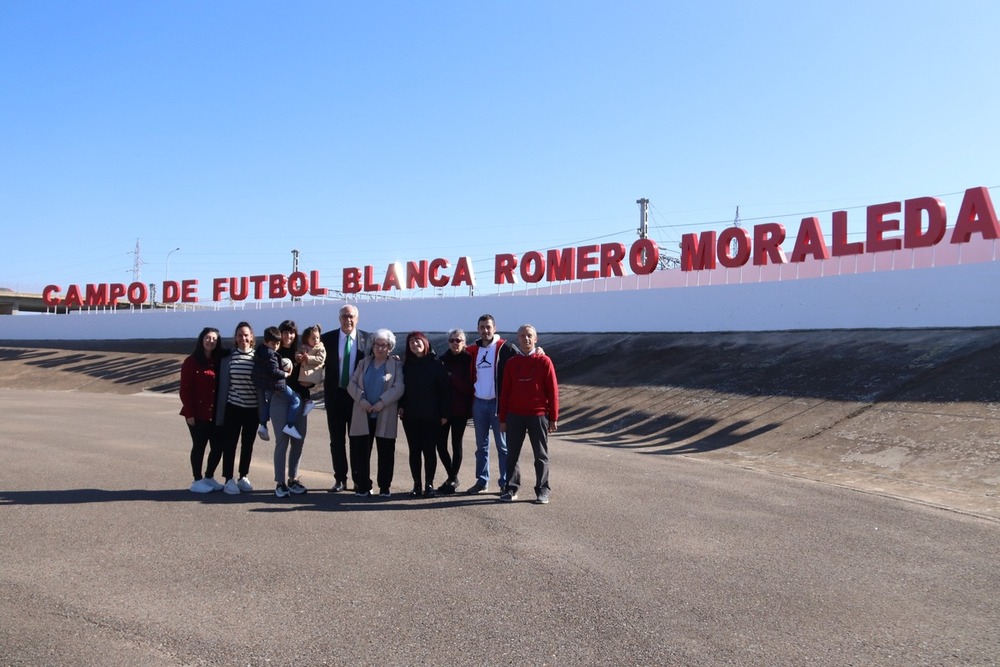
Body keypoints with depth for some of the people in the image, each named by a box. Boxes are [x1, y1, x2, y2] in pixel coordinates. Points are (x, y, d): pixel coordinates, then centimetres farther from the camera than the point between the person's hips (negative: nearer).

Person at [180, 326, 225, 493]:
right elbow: (185, 389, -9)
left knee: (218, 446, 6)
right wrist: (189, 413, -14)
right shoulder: (191, 361, -5)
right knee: (199, 446, 2)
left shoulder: (219, 361, 10)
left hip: (215, 413, 5)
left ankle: (209, 477, 23)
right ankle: (197, 480, 14)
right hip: (198, 413, -5)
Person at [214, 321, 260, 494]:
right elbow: (223, 385, 0)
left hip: (253, 408, 1)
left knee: (248, 444, 11)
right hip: (233, 407, -1)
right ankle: (229, 480, 11)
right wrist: (220, 413, 0)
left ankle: (243, 477, 24)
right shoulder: (228, 358, -3)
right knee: (230, 443, 2)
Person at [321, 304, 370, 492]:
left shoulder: (366, 339, -2)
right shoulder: (327, 338, 1)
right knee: (337, 439, 7)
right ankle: (340, 479, 15)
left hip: (358, 394, -1)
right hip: (335, 394, 1)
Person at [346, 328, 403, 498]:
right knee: (360, 451, 3)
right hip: (363, 416, 3)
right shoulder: (364, 363, 15)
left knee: (385, 452, 1)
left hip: (385, 417, -3)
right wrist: (361, 399, -12)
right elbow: (352, 384, 6)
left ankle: (385, 487, 11)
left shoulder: (396, 365, 5)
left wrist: (381, 403, -17)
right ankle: (362, 486, 13)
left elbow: (398, 388, -7)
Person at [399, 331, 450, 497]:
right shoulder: (407, 365, 7)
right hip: (410, 415, 3)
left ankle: (429, 484, 11)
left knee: (429, 449, 1)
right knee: (414, 450, 7)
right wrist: (401, 406, -2)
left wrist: (444, 413, -9)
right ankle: (416, 484, 15)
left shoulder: (436, 364, -4)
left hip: (431, 416, -3)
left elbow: (445, 389, -5)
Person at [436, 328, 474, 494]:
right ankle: (452, 476, 22)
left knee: (456, 444, 3)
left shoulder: (468, 360, -3)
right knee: (441, 443, 3)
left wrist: (451, 377, -20)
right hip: (443, 408, 4)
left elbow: (468, 386, -11)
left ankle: (453, 479, 15)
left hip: (460, 410, -4)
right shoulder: (442, 360, 8)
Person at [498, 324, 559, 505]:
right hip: (514, 416, 3)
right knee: (512, 454, 7)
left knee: (541, 455, 4)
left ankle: (542, 491, 12)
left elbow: (553, 391, -3)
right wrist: (502, 419, 5)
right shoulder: (511, 363, 6)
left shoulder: (544, 362, -2)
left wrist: (553, 418, -5)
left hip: (538, 415, -2)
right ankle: (511, 489, 16)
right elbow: (505, 392, 7)